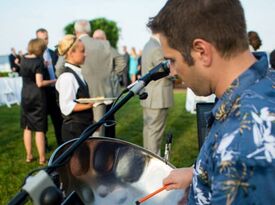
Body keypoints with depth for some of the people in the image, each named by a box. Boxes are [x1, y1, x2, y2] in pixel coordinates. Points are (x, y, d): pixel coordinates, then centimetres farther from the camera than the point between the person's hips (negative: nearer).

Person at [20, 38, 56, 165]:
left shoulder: (23, 59, 5)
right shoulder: (38, 62, -14)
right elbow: (39, 83, -19)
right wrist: (53, 81, -6)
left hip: (25, 96, 6)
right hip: (37, 96, -6)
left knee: (27, 127, 14)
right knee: (39, 129, 0)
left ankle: (29, 156, 21)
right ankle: (42, 158, 6)